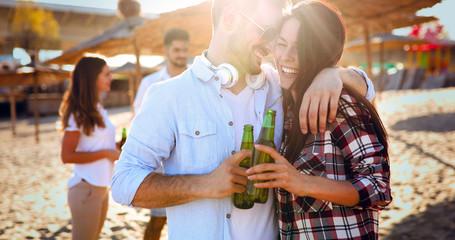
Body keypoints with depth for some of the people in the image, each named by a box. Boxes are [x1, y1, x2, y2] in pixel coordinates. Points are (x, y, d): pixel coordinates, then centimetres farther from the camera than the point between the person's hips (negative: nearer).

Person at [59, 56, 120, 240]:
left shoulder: (97, 108, 9)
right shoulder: (77, 114, -17)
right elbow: (67, 156, -20)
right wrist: (105, 153, -20)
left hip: (102, 187, 8)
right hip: (86, 188, -8)